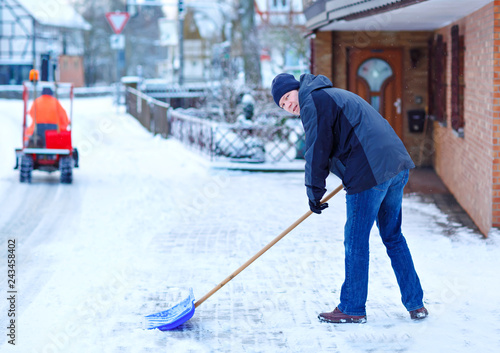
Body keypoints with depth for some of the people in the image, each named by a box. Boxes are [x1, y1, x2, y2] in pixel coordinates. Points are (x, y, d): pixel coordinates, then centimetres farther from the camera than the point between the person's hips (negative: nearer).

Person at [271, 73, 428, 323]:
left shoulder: (313, 102, -3)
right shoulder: (335, 95, 26)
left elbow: (317, 151, -5)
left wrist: (314, 193, 3)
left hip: (370, 174, -10)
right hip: (397, 166, 10)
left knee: (356, 242, 2)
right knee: (393, 237, 17)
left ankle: (352, 309, 10)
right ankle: (415, 304, 19)